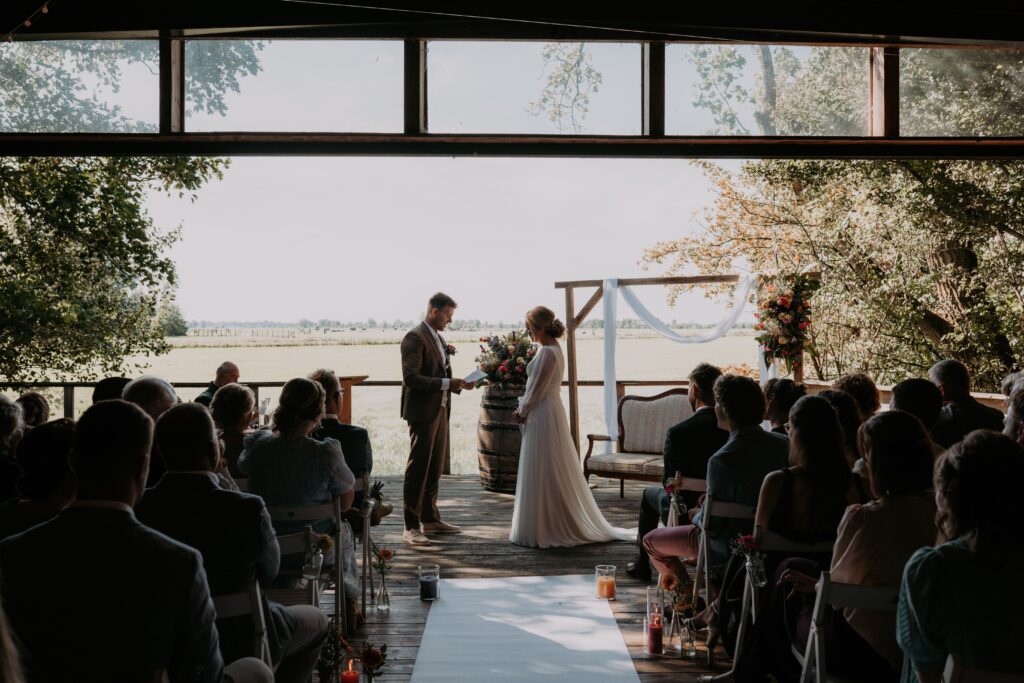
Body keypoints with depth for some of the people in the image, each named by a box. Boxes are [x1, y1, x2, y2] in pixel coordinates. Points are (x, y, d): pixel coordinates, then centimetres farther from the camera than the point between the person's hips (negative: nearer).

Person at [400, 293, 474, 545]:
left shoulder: (437, 338, 16)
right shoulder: (415, 337, -13)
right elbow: (411, 377, -20)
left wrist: (458, 383, 5)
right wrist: (446, 383, -22)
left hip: (440, 410, 9)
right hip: (423, 412, -9)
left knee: (435, 469, 15)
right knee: (417, 469, -5)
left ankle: (430, 519, 25)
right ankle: (411, 526, 1)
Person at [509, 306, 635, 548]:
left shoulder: (547, 352, -19)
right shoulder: (552, 349, 12)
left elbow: (537, 389, -17)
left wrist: (522, 411, -3)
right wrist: (524, 409, 10)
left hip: (543, 417, -10)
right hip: (549, 413, 10)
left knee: (543, 475, -2)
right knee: (555, 474, 15)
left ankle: (544, 530, 6)